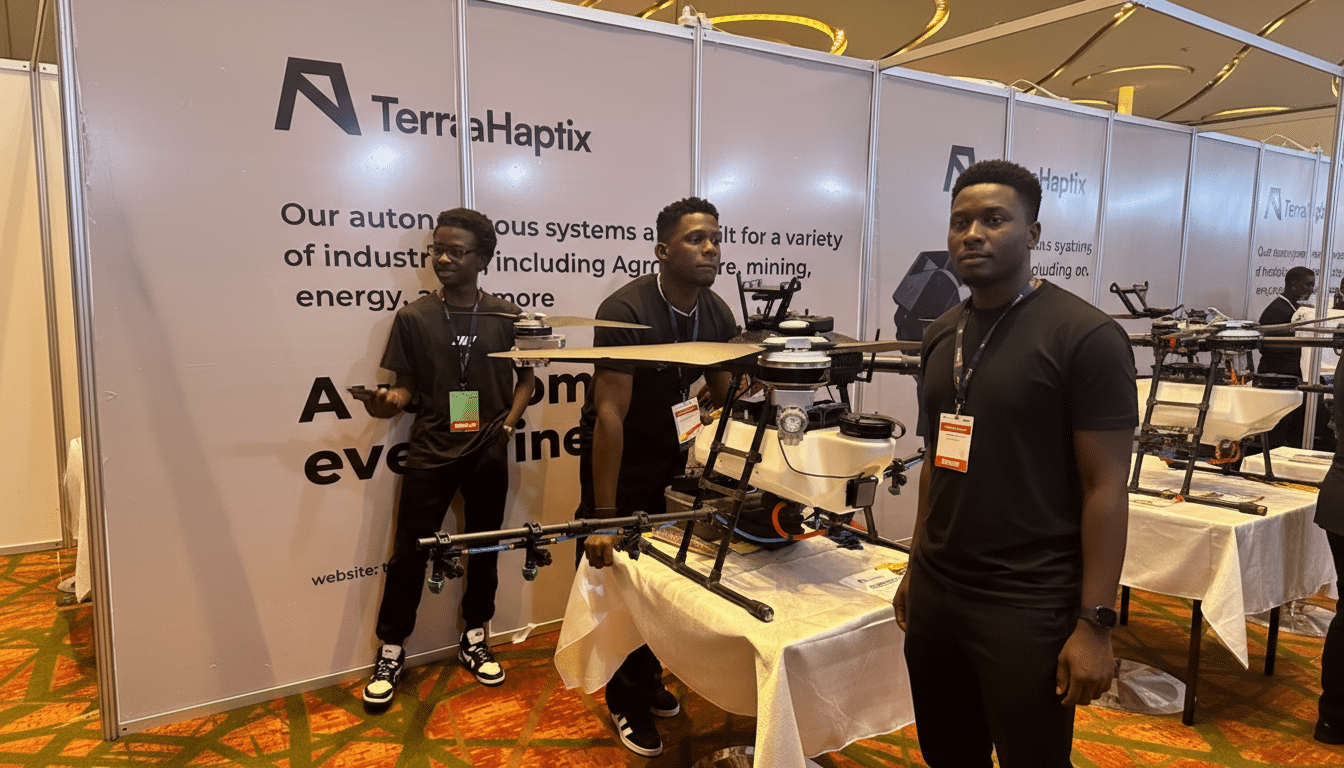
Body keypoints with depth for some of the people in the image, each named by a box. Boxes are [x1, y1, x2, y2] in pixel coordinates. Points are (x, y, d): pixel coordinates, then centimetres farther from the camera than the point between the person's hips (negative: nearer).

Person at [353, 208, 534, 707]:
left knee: (484, 549, 12)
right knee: (409, 553, 2)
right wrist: (388, 402, -20)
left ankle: (474, 641, 31)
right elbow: (406, 387, 1)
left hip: (488, 451, 1)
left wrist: (509, 422, -2)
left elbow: (526, 376, 10)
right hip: (431, 451, -1)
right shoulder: (413, 317, -3)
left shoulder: (506, 316, -1)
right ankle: (390, 653, 20)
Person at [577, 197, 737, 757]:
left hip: (670, 451, 5)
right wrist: (603, 516, -32)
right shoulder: (625, 310, -26)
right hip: (615, 457, -5)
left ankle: (649, 679, 32)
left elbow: (722, 401, 1)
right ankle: (627, 704, 23)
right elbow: (609, 415, -30)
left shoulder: (719, 316, -7)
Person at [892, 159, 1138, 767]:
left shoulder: (1085, 337, -11)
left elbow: (1105, 487, -12)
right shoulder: (942, 335, 8)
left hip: (1029, 608, -5)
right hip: (934, 592, 6)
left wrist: (1095, 624, -14)